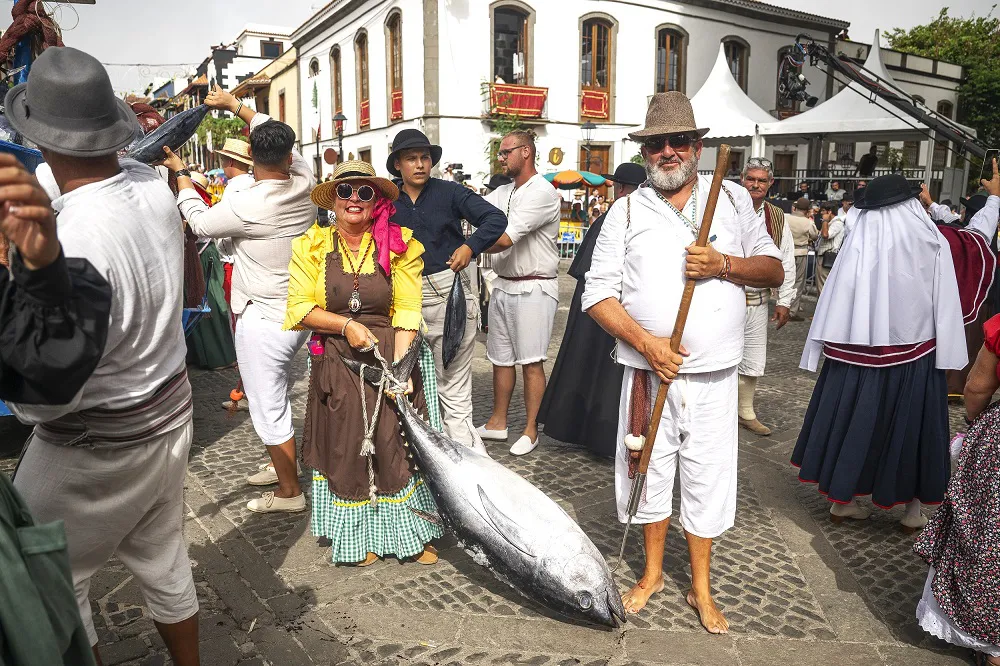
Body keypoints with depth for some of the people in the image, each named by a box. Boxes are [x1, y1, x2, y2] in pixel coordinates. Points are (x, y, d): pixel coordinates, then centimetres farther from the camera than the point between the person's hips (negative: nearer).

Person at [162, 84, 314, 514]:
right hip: (299, 313, 8)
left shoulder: (246, 205, -21)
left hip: (262, 321, -8)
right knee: (276, 396, 26)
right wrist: (234, 105, 23)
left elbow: (199, 221, -2)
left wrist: (180, 171, 12)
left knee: (268, 410, 6)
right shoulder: (304, 185, -5)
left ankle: (289, 492, 19)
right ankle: (282, 465, 42)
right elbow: (279, 135, 14)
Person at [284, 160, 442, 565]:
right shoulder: (312, 245, 0)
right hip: (336, 363, 1)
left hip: (392, 357, 0)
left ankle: (408, 533, 21)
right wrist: (346, 325, -16)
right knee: (346, 448, 7)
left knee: (397, 445, 3)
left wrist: (399, 364, -17)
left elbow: (407, 310, -7)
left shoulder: (399, 245, -2)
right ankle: (359, 536, 26)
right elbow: (299, 306, -3)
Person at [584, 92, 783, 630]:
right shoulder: (628, 210, 3)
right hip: (648, 371, 0)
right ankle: (653, 572, 34)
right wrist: (645, 341, -16)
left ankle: (701, 588, 29)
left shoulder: (733, 199, 7)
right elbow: (599, 292, -3)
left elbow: (773, 270, 9)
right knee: (650, 469, 11)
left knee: (707, 476, 9)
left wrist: (725, 264, -12)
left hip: (714, 374, 1)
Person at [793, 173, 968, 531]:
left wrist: (832, 346, 0)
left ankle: (842, 499, 21)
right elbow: (946, 305, -5)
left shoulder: (857, 244, -10)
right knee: (912, 426, 13)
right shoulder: (933, 245, -8)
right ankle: (913, 508, 24)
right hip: (915, 352, 0)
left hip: (858, 351, 0)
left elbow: (836, 300, -9)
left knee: (855, 421, 12)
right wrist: (947, 353, 2)